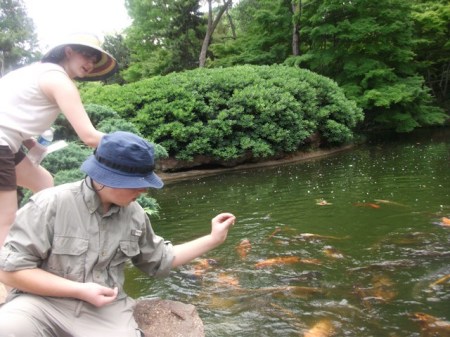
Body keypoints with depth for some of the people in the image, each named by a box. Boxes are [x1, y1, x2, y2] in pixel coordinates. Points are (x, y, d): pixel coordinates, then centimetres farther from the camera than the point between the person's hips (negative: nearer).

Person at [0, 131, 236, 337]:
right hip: (43, 303, -2)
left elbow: (161, 261, 16)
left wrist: (213, 239, 10)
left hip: (104, 312, 3)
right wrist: (80, 290, -17)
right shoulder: (51, 204, -13)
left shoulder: (134, 214, 3)